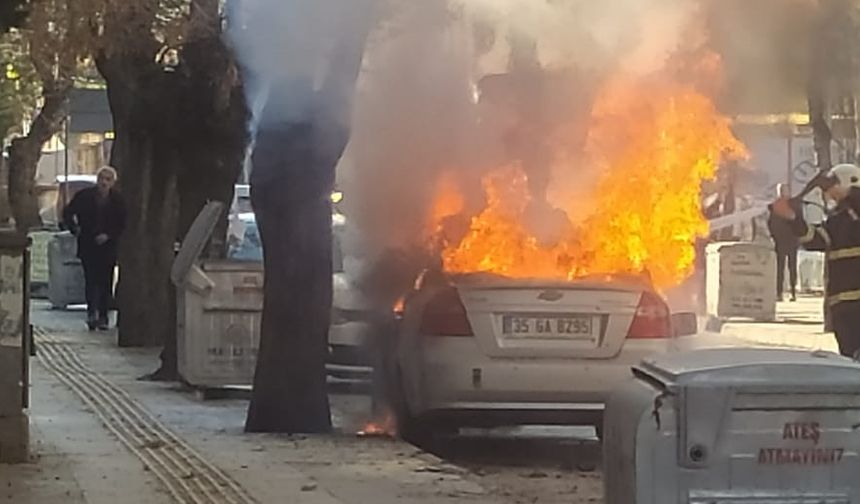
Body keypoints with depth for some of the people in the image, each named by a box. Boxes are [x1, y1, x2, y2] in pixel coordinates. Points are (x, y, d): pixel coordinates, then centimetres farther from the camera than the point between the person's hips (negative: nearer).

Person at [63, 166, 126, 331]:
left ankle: (103, 317, 10)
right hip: (88, 246, -1)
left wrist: (108, 235, -9)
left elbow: (123, 224, 4)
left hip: (108, 247, 1)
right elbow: (68, 213, 11)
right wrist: (75, 228, -2)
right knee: (91, 279, -13)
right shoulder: (84, 196, -1)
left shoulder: (117, 200, -1)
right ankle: (92, 313, -17)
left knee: (105, 282, 2)